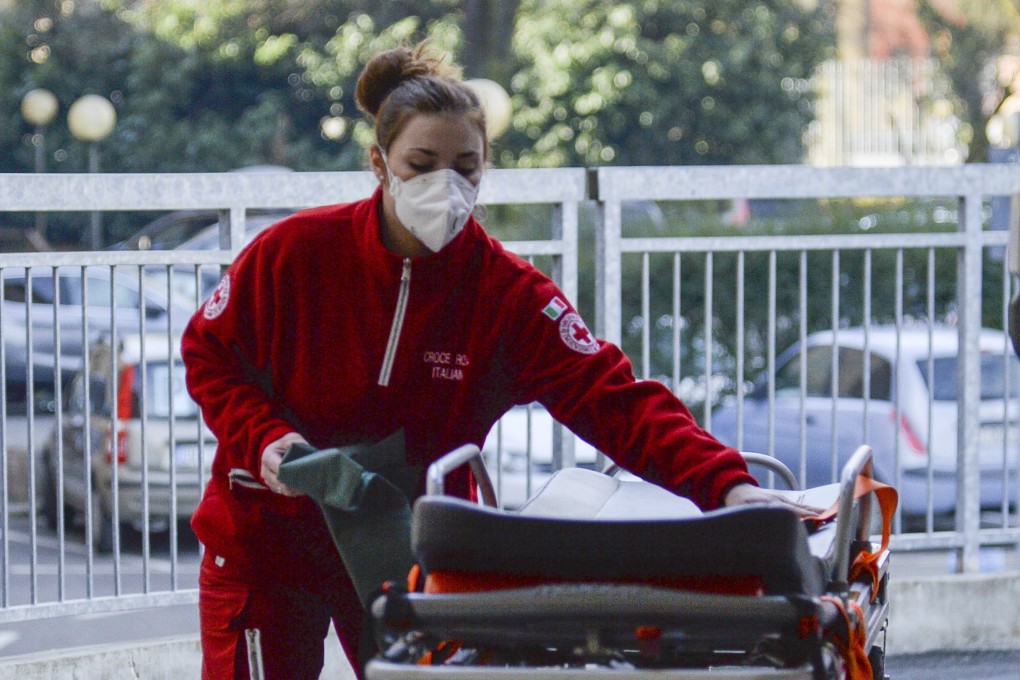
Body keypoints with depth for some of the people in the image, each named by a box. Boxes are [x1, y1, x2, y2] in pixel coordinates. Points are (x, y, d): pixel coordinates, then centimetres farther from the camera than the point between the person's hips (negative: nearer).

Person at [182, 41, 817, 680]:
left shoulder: (509, 296, -15)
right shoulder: (293, 252, -15)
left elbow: (614, 400, -25)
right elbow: (209, 353, 0)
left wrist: (725, 484, -40)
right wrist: (265, 439, -19)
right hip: (269, 540, -1)